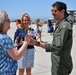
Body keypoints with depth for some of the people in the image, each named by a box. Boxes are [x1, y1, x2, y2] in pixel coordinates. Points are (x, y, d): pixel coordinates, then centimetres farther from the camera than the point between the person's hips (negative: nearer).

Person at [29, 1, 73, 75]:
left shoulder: (64, 26, -21)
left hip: (61, 66, -10)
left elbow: (56, 47, -28)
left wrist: (37, 43, -33)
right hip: (58, 63, 10)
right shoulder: (60, 24, 11)